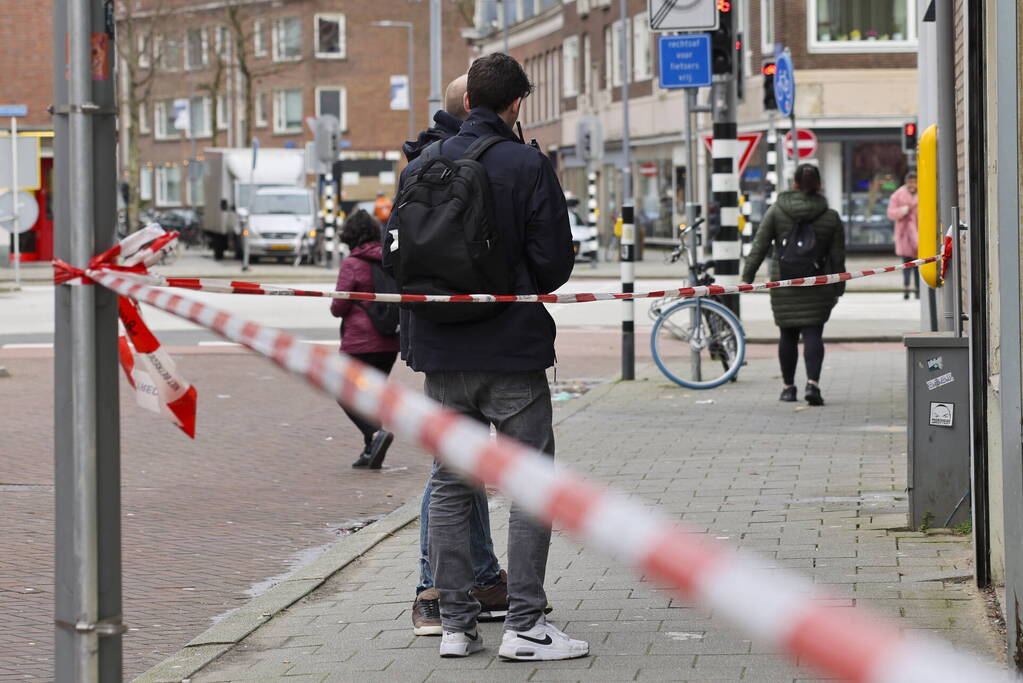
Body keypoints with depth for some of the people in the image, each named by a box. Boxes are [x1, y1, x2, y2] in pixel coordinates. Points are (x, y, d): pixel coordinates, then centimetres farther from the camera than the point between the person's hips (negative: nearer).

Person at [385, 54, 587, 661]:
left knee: (450, 485, 11)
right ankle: (524, 624, -2)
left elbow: (395, 254, 4)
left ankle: (456, 624, 12)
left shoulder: (420, 167, 2)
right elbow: (555, 262, -11)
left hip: (442, 352, 4)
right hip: (514, 349, -4)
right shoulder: (529, 167, -10)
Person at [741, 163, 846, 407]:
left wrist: (747, 275, 3)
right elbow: (838, 257, 4)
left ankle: (788, 386, 19)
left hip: (783, 284, 1)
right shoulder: (831, 217, 1)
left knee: (788, 335, 11)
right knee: (813, 334, -3)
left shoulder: (776, 211, -1)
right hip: (818, 285, 0)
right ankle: (813, 383, -20)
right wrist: (838, 289, 12)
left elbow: (759, 246, -2)